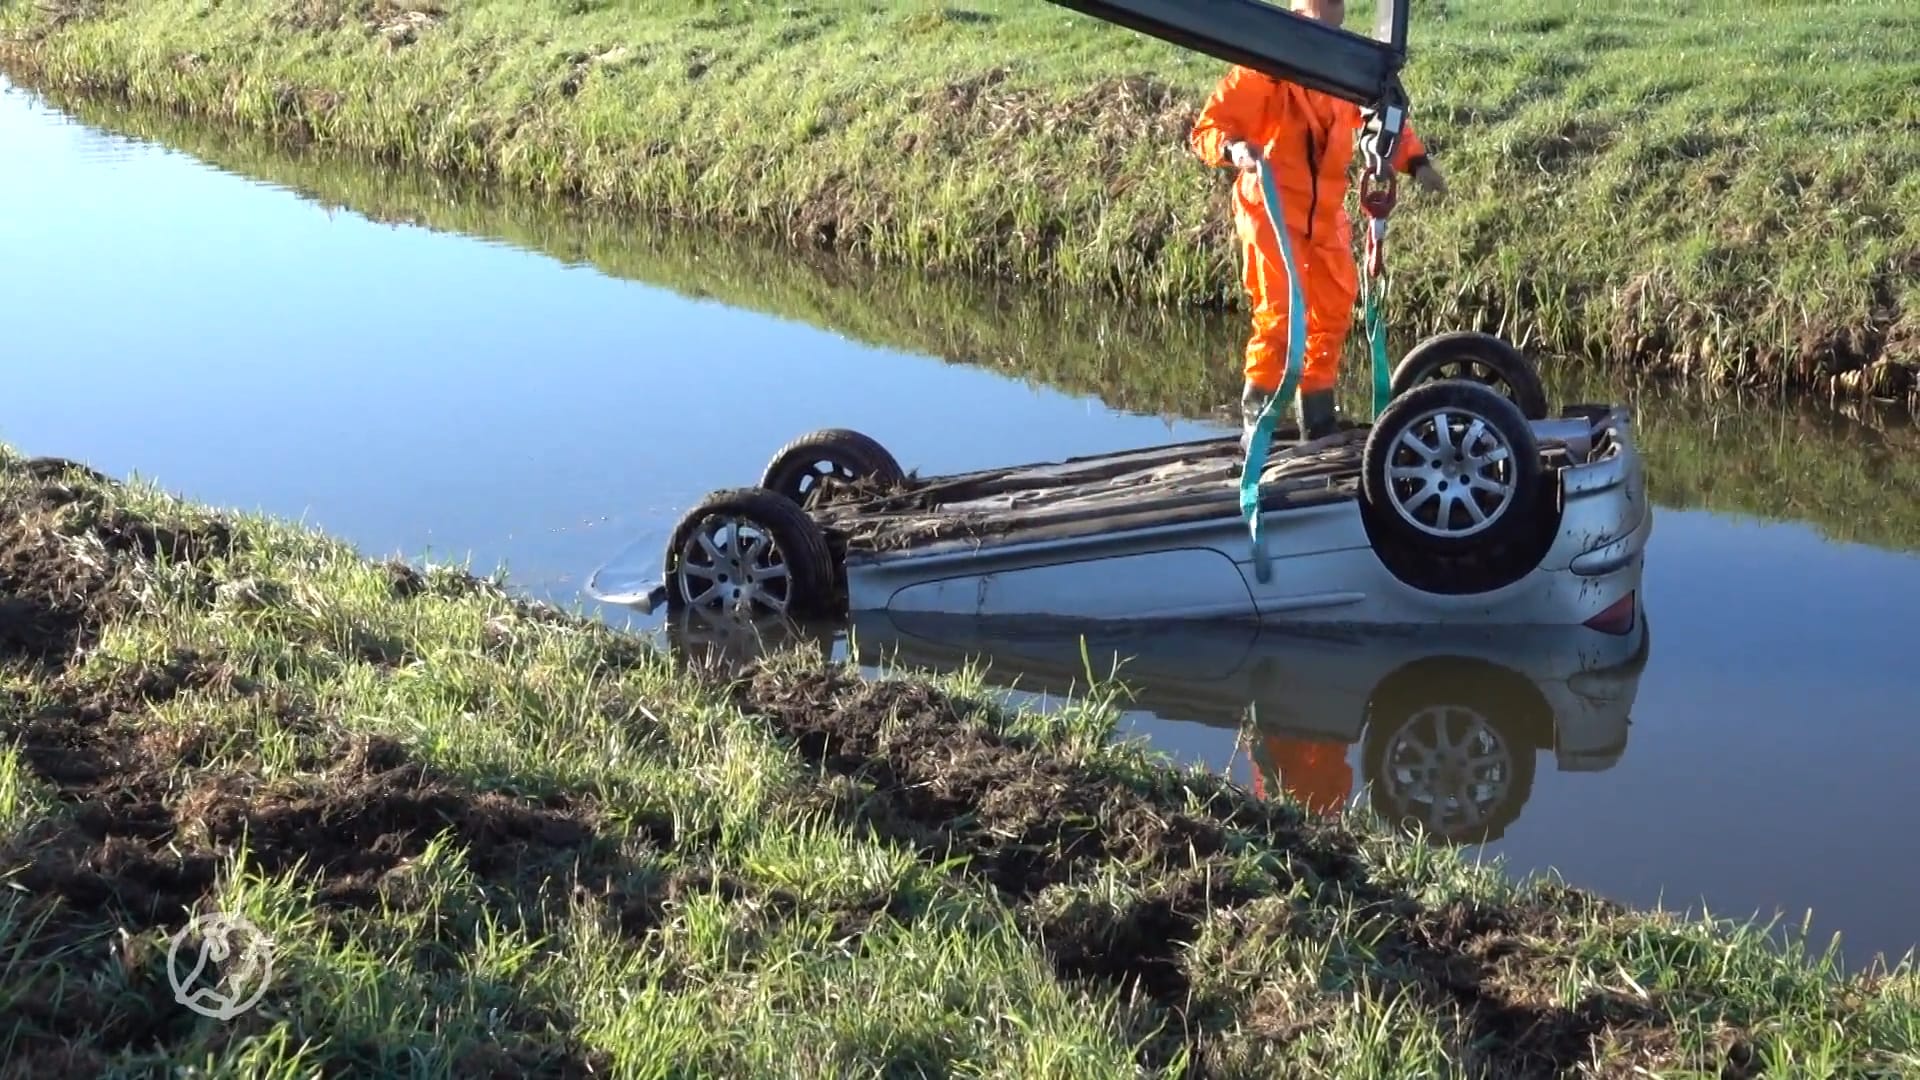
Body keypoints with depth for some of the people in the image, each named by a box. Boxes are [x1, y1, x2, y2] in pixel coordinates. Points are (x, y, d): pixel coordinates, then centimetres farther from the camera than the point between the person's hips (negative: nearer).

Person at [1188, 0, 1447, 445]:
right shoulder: (1262, 71, -12)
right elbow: (1206, 128, -12)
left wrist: (1415, 161, 5)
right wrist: (1233, 148, -33)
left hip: (1327, 213, 7)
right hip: (1273, 209, -6)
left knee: (1334, 313, 11)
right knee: (1279, 313, -16)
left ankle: (1318, 417, 24)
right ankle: (1255, 415, -4)